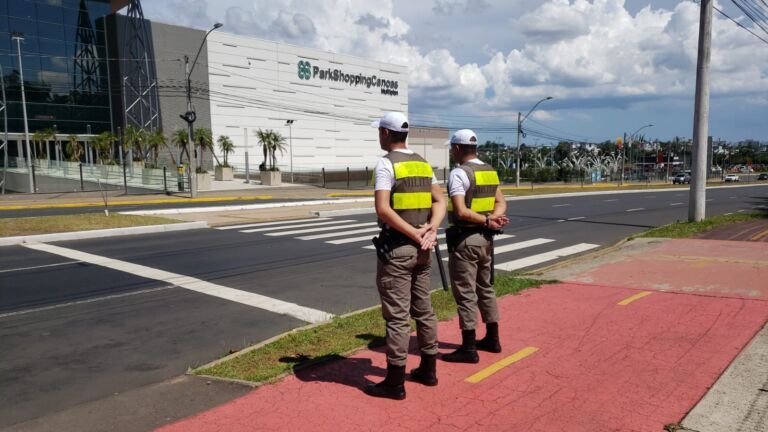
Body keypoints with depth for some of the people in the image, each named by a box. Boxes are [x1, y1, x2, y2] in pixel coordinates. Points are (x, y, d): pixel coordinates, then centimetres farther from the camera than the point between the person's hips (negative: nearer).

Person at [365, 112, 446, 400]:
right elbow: (440, 202, 7)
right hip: (422, 249, 8)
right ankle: (428, 369, 27)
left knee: (397, 316, -2)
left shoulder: (386, 164, -12)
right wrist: (430, 230, -7)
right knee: (423, 309, 16)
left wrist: (415, 234, -18)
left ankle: (395, 382, 7)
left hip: (396, 249, -8)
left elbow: (383, 209, -22)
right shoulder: (423, 164, 11)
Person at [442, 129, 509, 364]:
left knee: (465, 293, -2)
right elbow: (501, 203, 8)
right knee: (485, 288, 19)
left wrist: (486, 221, -15)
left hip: (464, 240, -8)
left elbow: (460, 211, -24)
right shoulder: (490, 171, 11)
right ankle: (492, 339, 28)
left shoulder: (458, 173, -15)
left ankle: (469, 349, 4)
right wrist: (492, 218, -10)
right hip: (486, 238, 8)